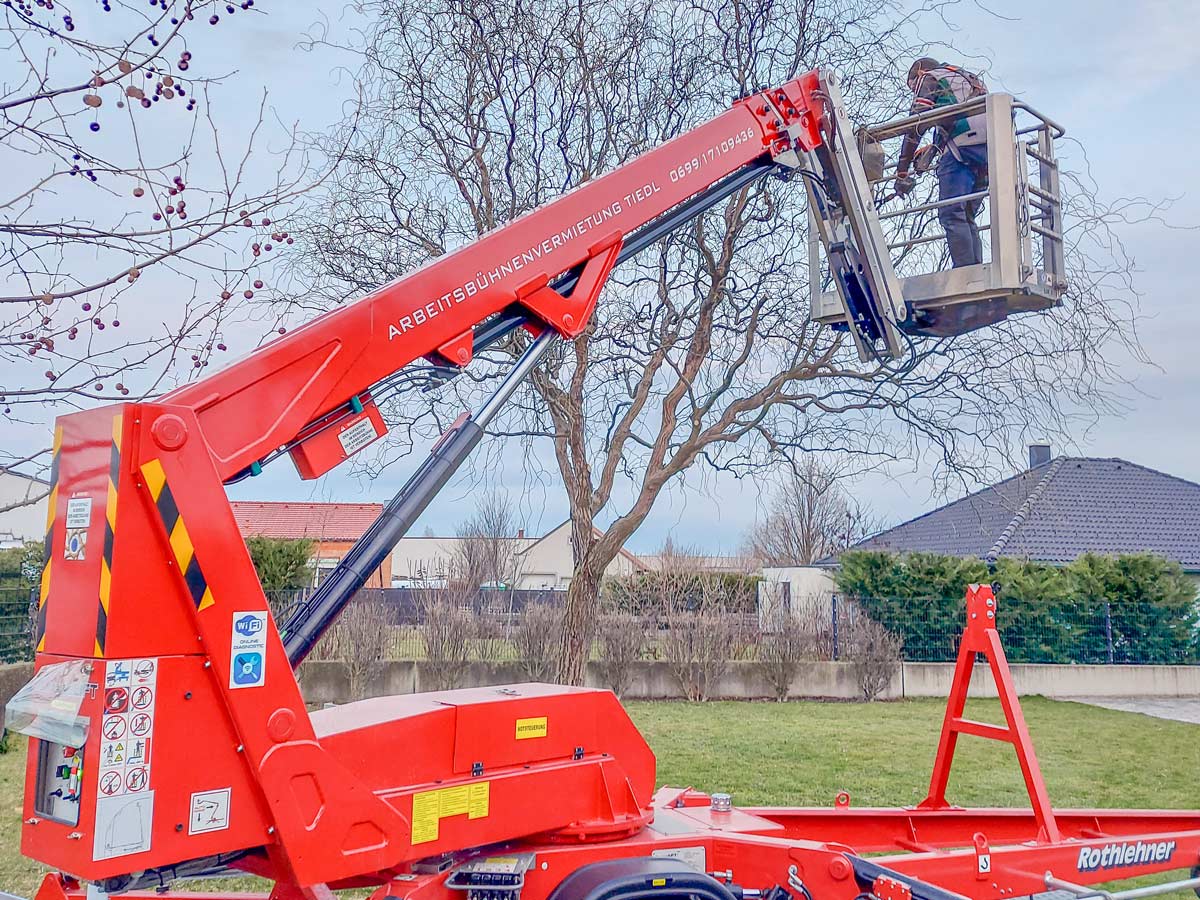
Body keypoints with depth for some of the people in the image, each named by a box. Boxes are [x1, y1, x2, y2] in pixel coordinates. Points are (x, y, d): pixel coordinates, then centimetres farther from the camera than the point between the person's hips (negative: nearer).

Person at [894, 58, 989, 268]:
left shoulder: (929, 78, 15)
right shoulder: (971, 79, 38)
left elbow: (916, 125, 2)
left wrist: (902, 170, 0)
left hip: (962, 145, -7)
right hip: (990, 151, 7)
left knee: (951, 215, -11)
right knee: (967, 218, 8)